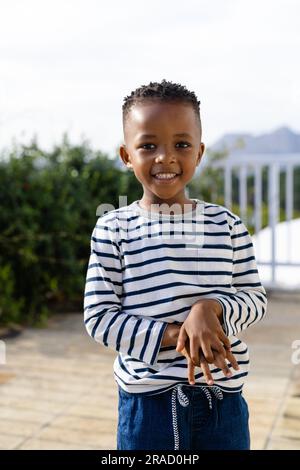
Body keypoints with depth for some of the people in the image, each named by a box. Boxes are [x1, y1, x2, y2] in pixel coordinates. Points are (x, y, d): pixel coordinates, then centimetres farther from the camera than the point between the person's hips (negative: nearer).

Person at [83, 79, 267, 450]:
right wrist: (176, 334, -20)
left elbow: (256, 299, 2)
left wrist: (210, 308, -19)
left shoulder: (227, 224, -1)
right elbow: (98, 318, -9)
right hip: (146, 401, -1)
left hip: (222, 398, 2)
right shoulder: (112, 229, -7)